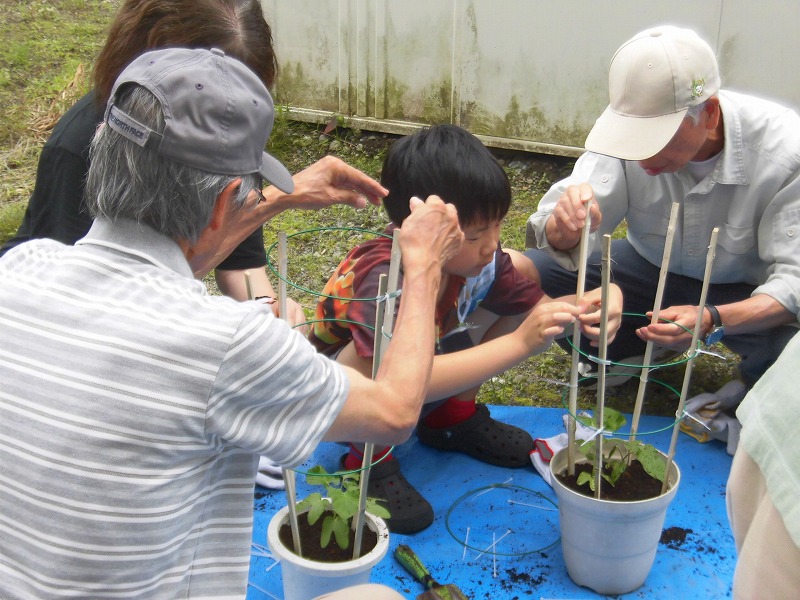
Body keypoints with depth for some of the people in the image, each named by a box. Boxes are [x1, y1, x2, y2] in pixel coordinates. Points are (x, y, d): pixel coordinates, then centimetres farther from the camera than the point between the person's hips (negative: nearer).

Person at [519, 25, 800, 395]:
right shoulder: (631, 126, -22)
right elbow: (561, 242, -22)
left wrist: (713, 320, -47)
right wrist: (565, 228, -48)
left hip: (746, 291, -2)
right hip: (652, 268, 3)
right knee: (522, 275, -17)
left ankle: (750, 395, 5)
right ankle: (635, 350, 11)